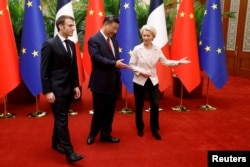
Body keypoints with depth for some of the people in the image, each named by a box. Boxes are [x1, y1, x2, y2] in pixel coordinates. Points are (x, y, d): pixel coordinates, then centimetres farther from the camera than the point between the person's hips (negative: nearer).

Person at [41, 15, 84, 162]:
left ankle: (56, 142, 34)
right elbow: (44, 70, -12)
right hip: (56, 89, -7)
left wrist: (76, 85, 10)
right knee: (62, 120, -3)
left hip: (68, 87, 7)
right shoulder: (49, 44, -11)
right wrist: (47, 91, -15)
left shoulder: (71, 44, 9)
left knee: (61, 118, 17)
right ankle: (69, 151, 1)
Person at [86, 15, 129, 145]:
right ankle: (92, 134, 27)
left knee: (109, 111, 14)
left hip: (113, 82, 7)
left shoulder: (114, 40, 13)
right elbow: (97, 58, -21)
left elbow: (115, 58, 14)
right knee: (99, 111, 5)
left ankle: (106, 135, 29)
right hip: (100, 82, -7)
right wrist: (114, 64, -26)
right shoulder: (94, 40, -9)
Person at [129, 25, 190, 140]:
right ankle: (140, 128, 29)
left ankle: (154, 129, 21)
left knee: (155, 105, 3)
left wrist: (178, 62, -7)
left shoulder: (157, 49, -1)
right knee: (139, 106, 9)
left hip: (153, 81, 2)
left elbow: (165, 62, 4)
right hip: (139, 81, -2)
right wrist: (140, 72, -19)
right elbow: (131, 65, -5)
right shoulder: (137, 49, -8)